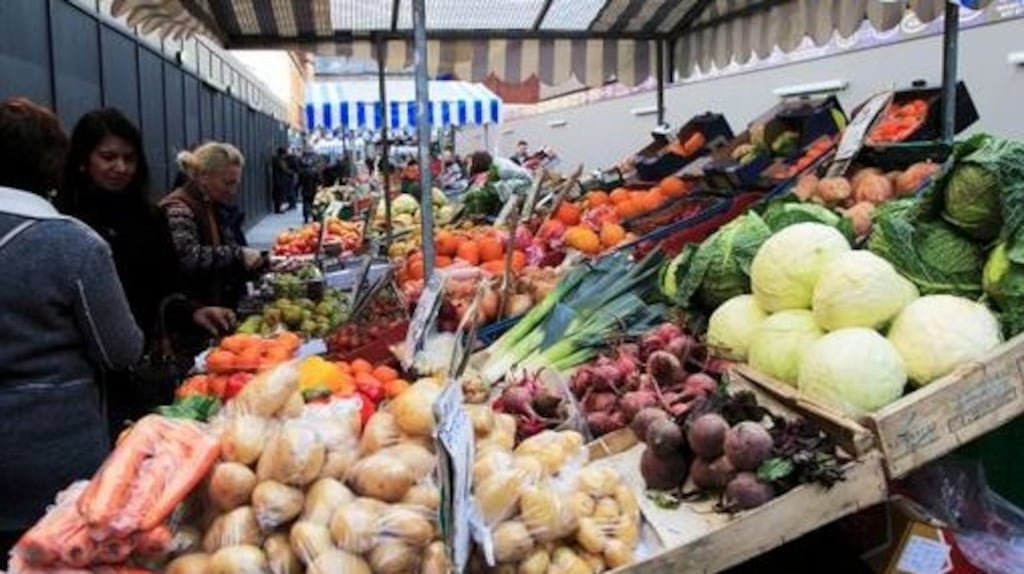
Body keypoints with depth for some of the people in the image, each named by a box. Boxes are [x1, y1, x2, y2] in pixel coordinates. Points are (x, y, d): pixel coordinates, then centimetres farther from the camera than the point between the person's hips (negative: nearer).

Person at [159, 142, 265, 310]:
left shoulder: (220, 209, 11)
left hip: (223, 308, 8)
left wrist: (265, 263, 4)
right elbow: (188, 257, -34)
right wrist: (237, 254, -31)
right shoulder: (179, 211, -15)